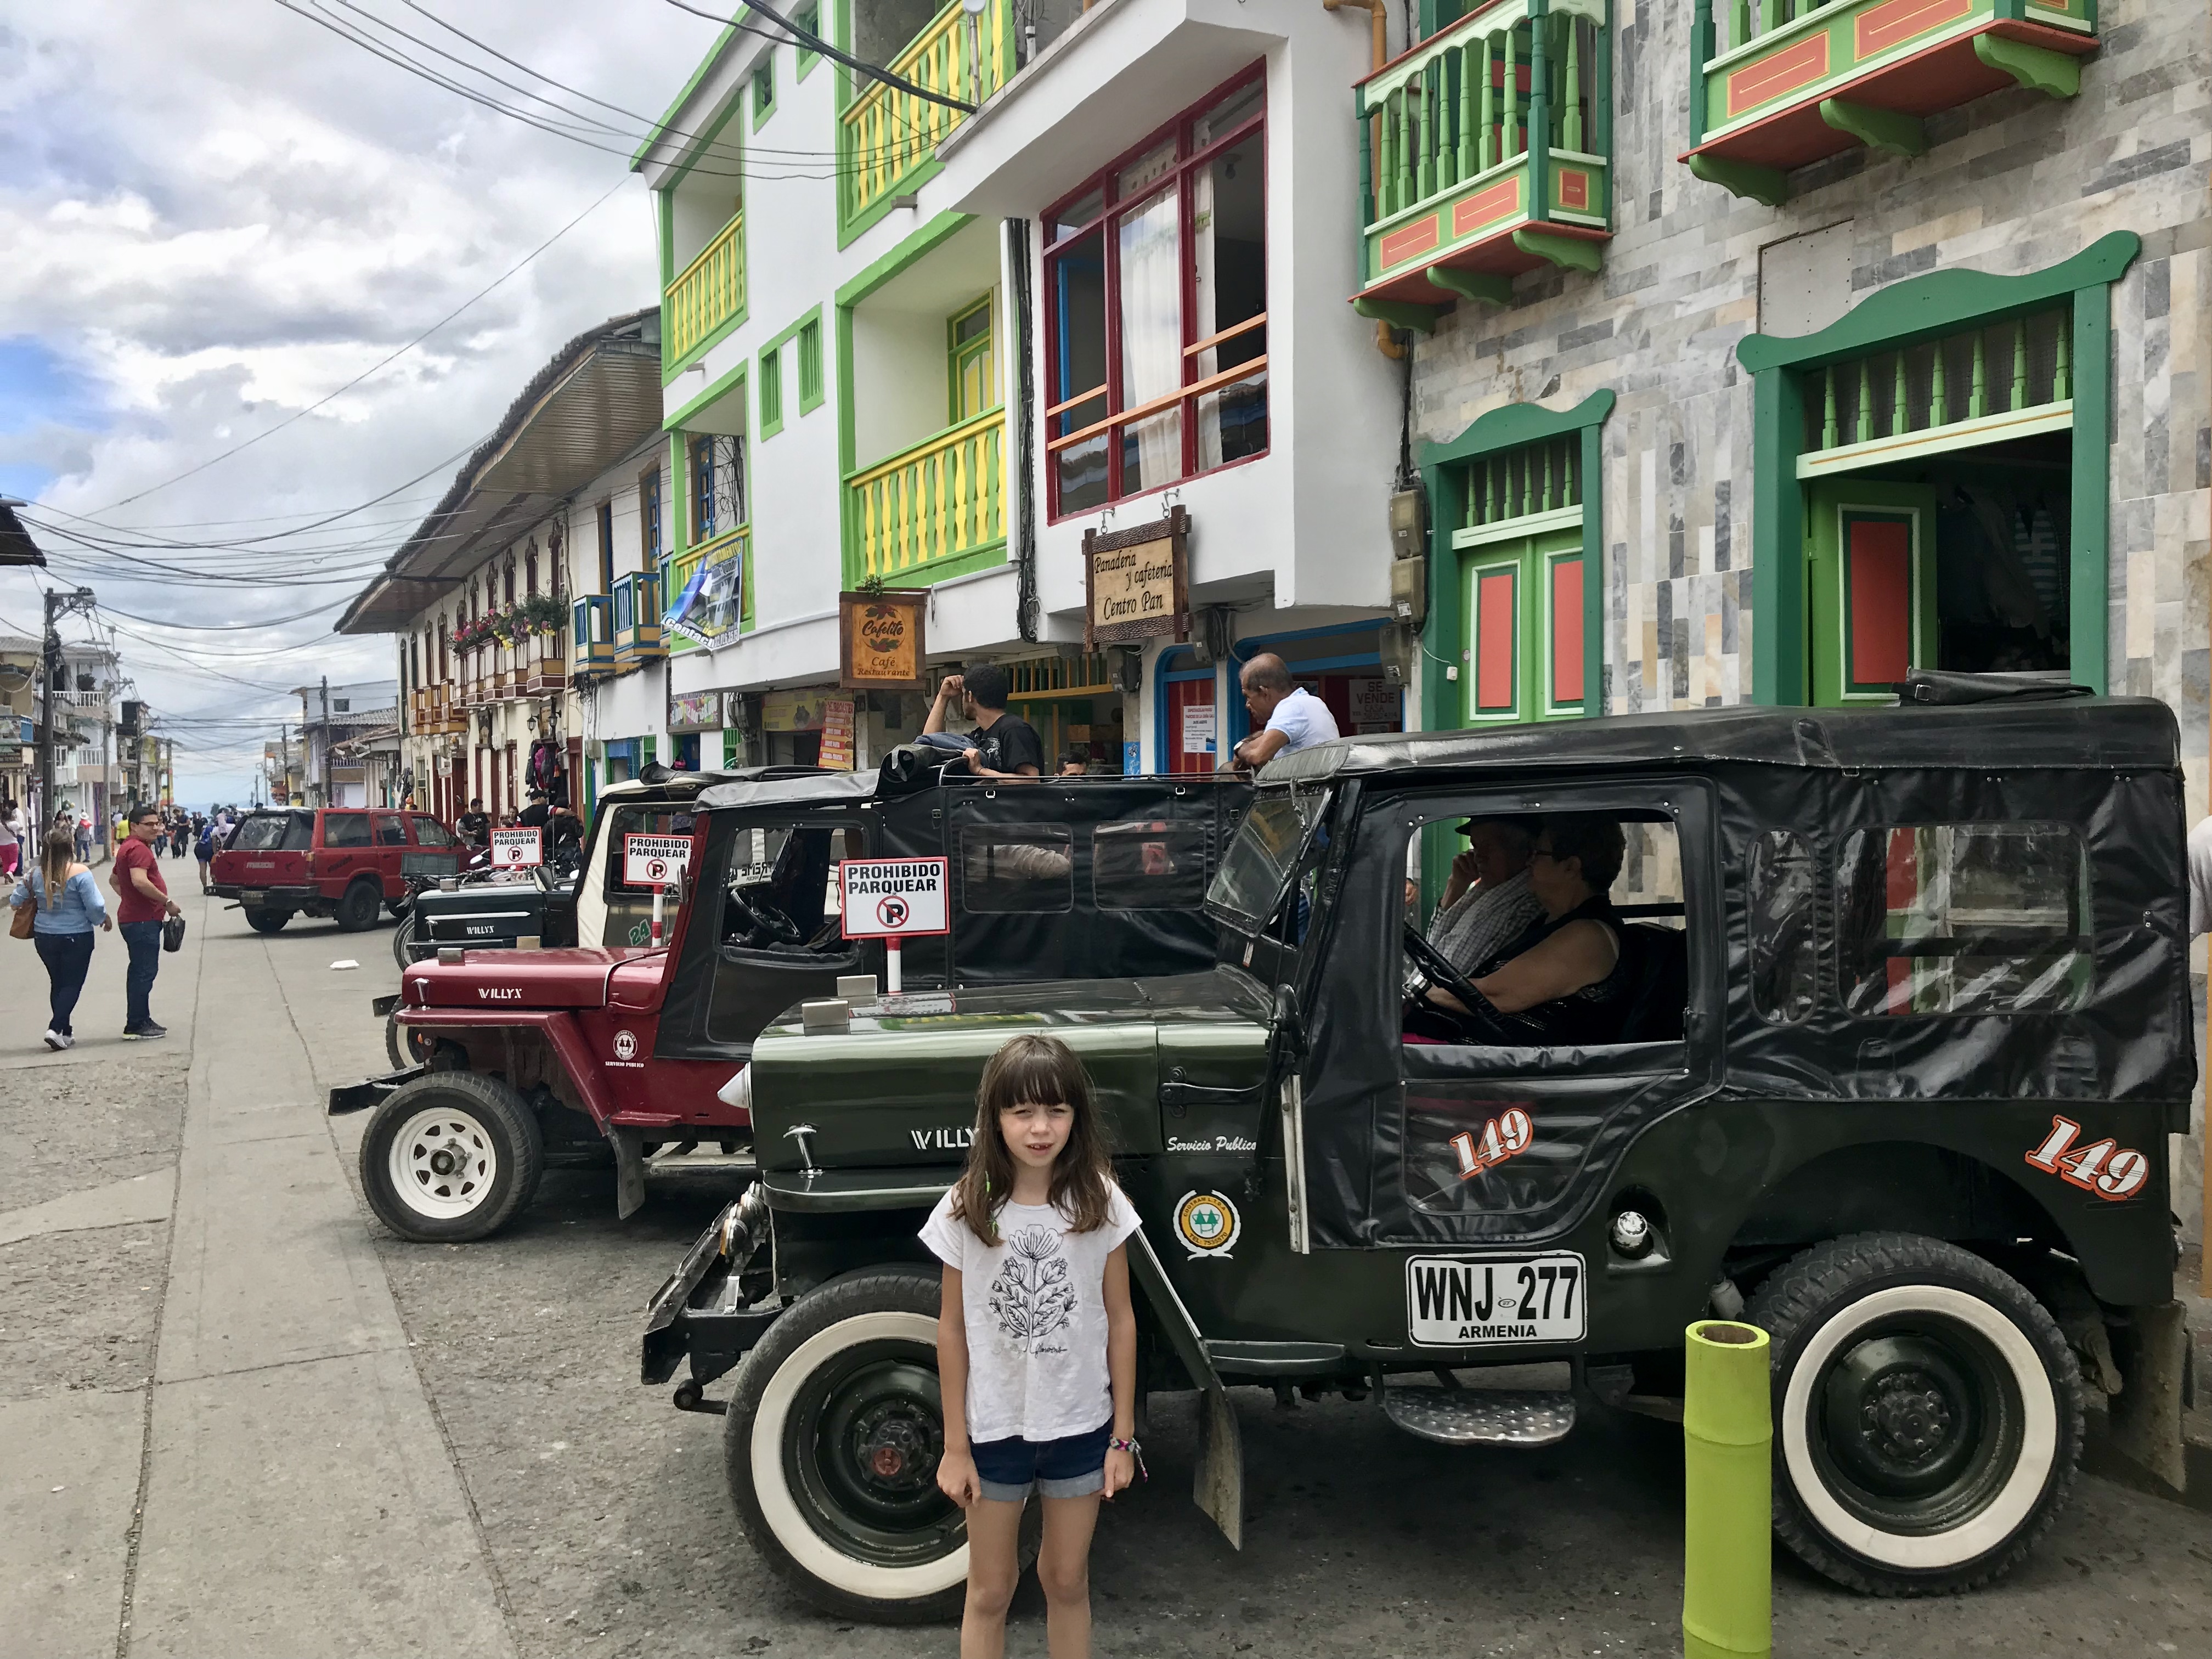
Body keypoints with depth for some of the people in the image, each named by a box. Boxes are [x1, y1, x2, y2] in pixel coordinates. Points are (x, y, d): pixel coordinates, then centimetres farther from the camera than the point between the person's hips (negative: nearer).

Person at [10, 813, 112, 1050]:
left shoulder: (36, 875, -2)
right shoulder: (79, 873, -16)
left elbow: (15, 901, 4)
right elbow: (95, 906, -17)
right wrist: (104, 919, 4)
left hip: (44, 937, 5)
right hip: (76, 937, -5)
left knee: (57, 983, 17)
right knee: (72, 984, 5)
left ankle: (65, 1032, 22)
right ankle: (56, 1029, -9)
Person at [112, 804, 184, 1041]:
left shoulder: (128, 847, 19)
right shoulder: (139, 848, -16)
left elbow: (115, 880, 32)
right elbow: (140, 881, -29)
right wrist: (168, 902, -22)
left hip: (131, 917, 11)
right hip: (143, 920, -11)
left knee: (140, 971, 16)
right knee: (145, 972, -7)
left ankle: (142, 1021, 24)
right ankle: (136, 1026, -5)